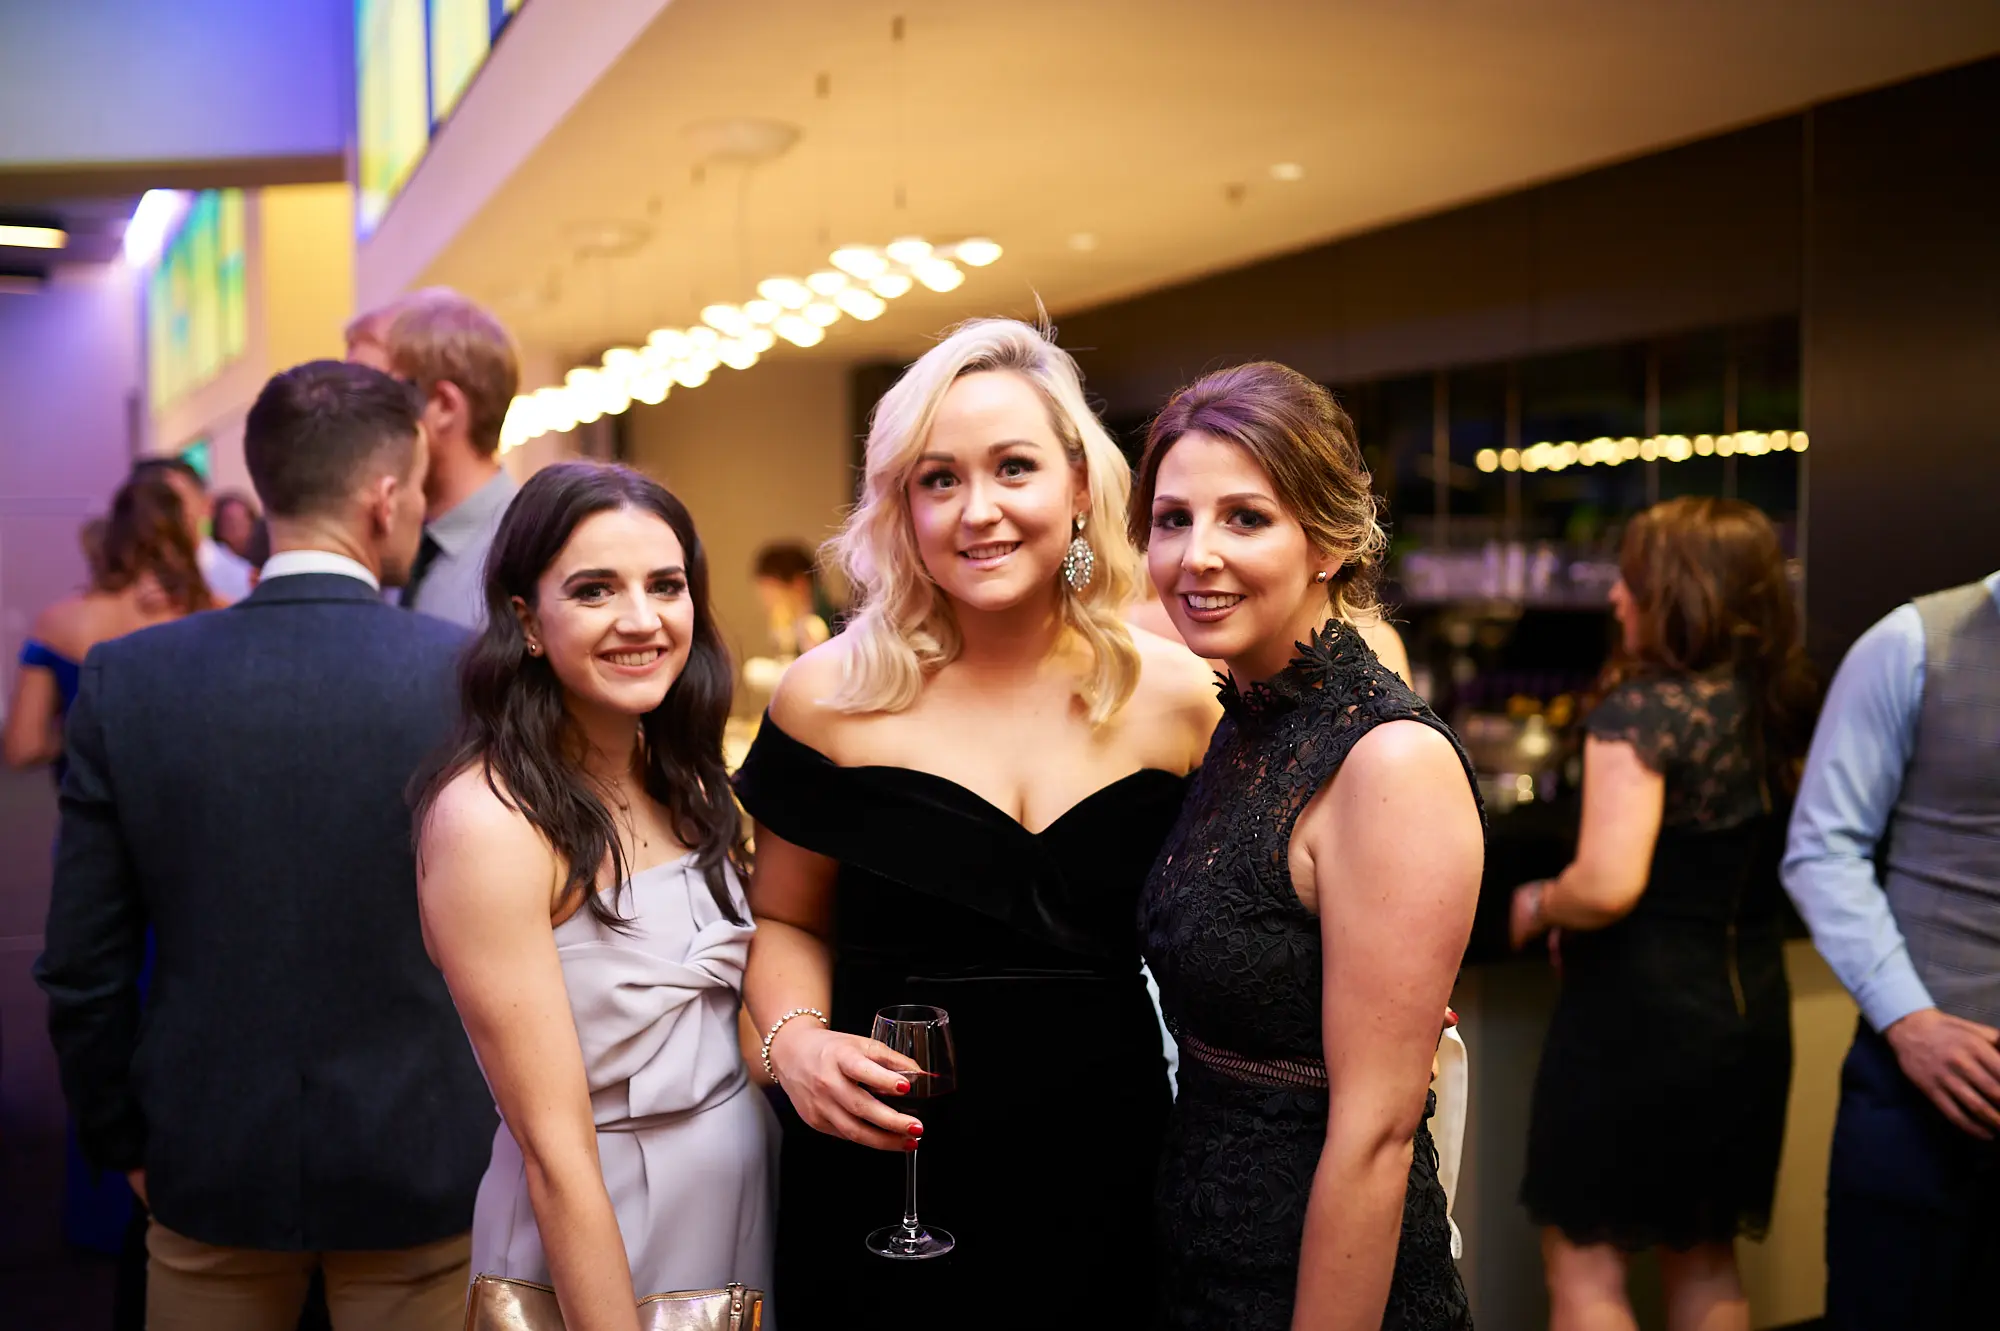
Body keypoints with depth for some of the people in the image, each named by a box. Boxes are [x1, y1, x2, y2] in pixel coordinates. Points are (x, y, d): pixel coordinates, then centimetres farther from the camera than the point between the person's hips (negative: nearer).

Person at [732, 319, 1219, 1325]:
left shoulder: (1177, 698, -3)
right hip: (883, 1178, -1)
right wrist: (793, 1037, -12)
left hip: (1106, 1175, 1)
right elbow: (788, 918, 6)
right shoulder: (832, 698, -6)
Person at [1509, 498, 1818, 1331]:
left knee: (1584, 1262, 6)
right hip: (1749, 1008, 8)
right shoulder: (1783, 713, 4)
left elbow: (1607, 886, -27)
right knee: (1706, 1263, 21)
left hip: (1639, 1012, -7)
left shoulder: (1638, 712, -18)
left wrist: (1538, 904, -8)